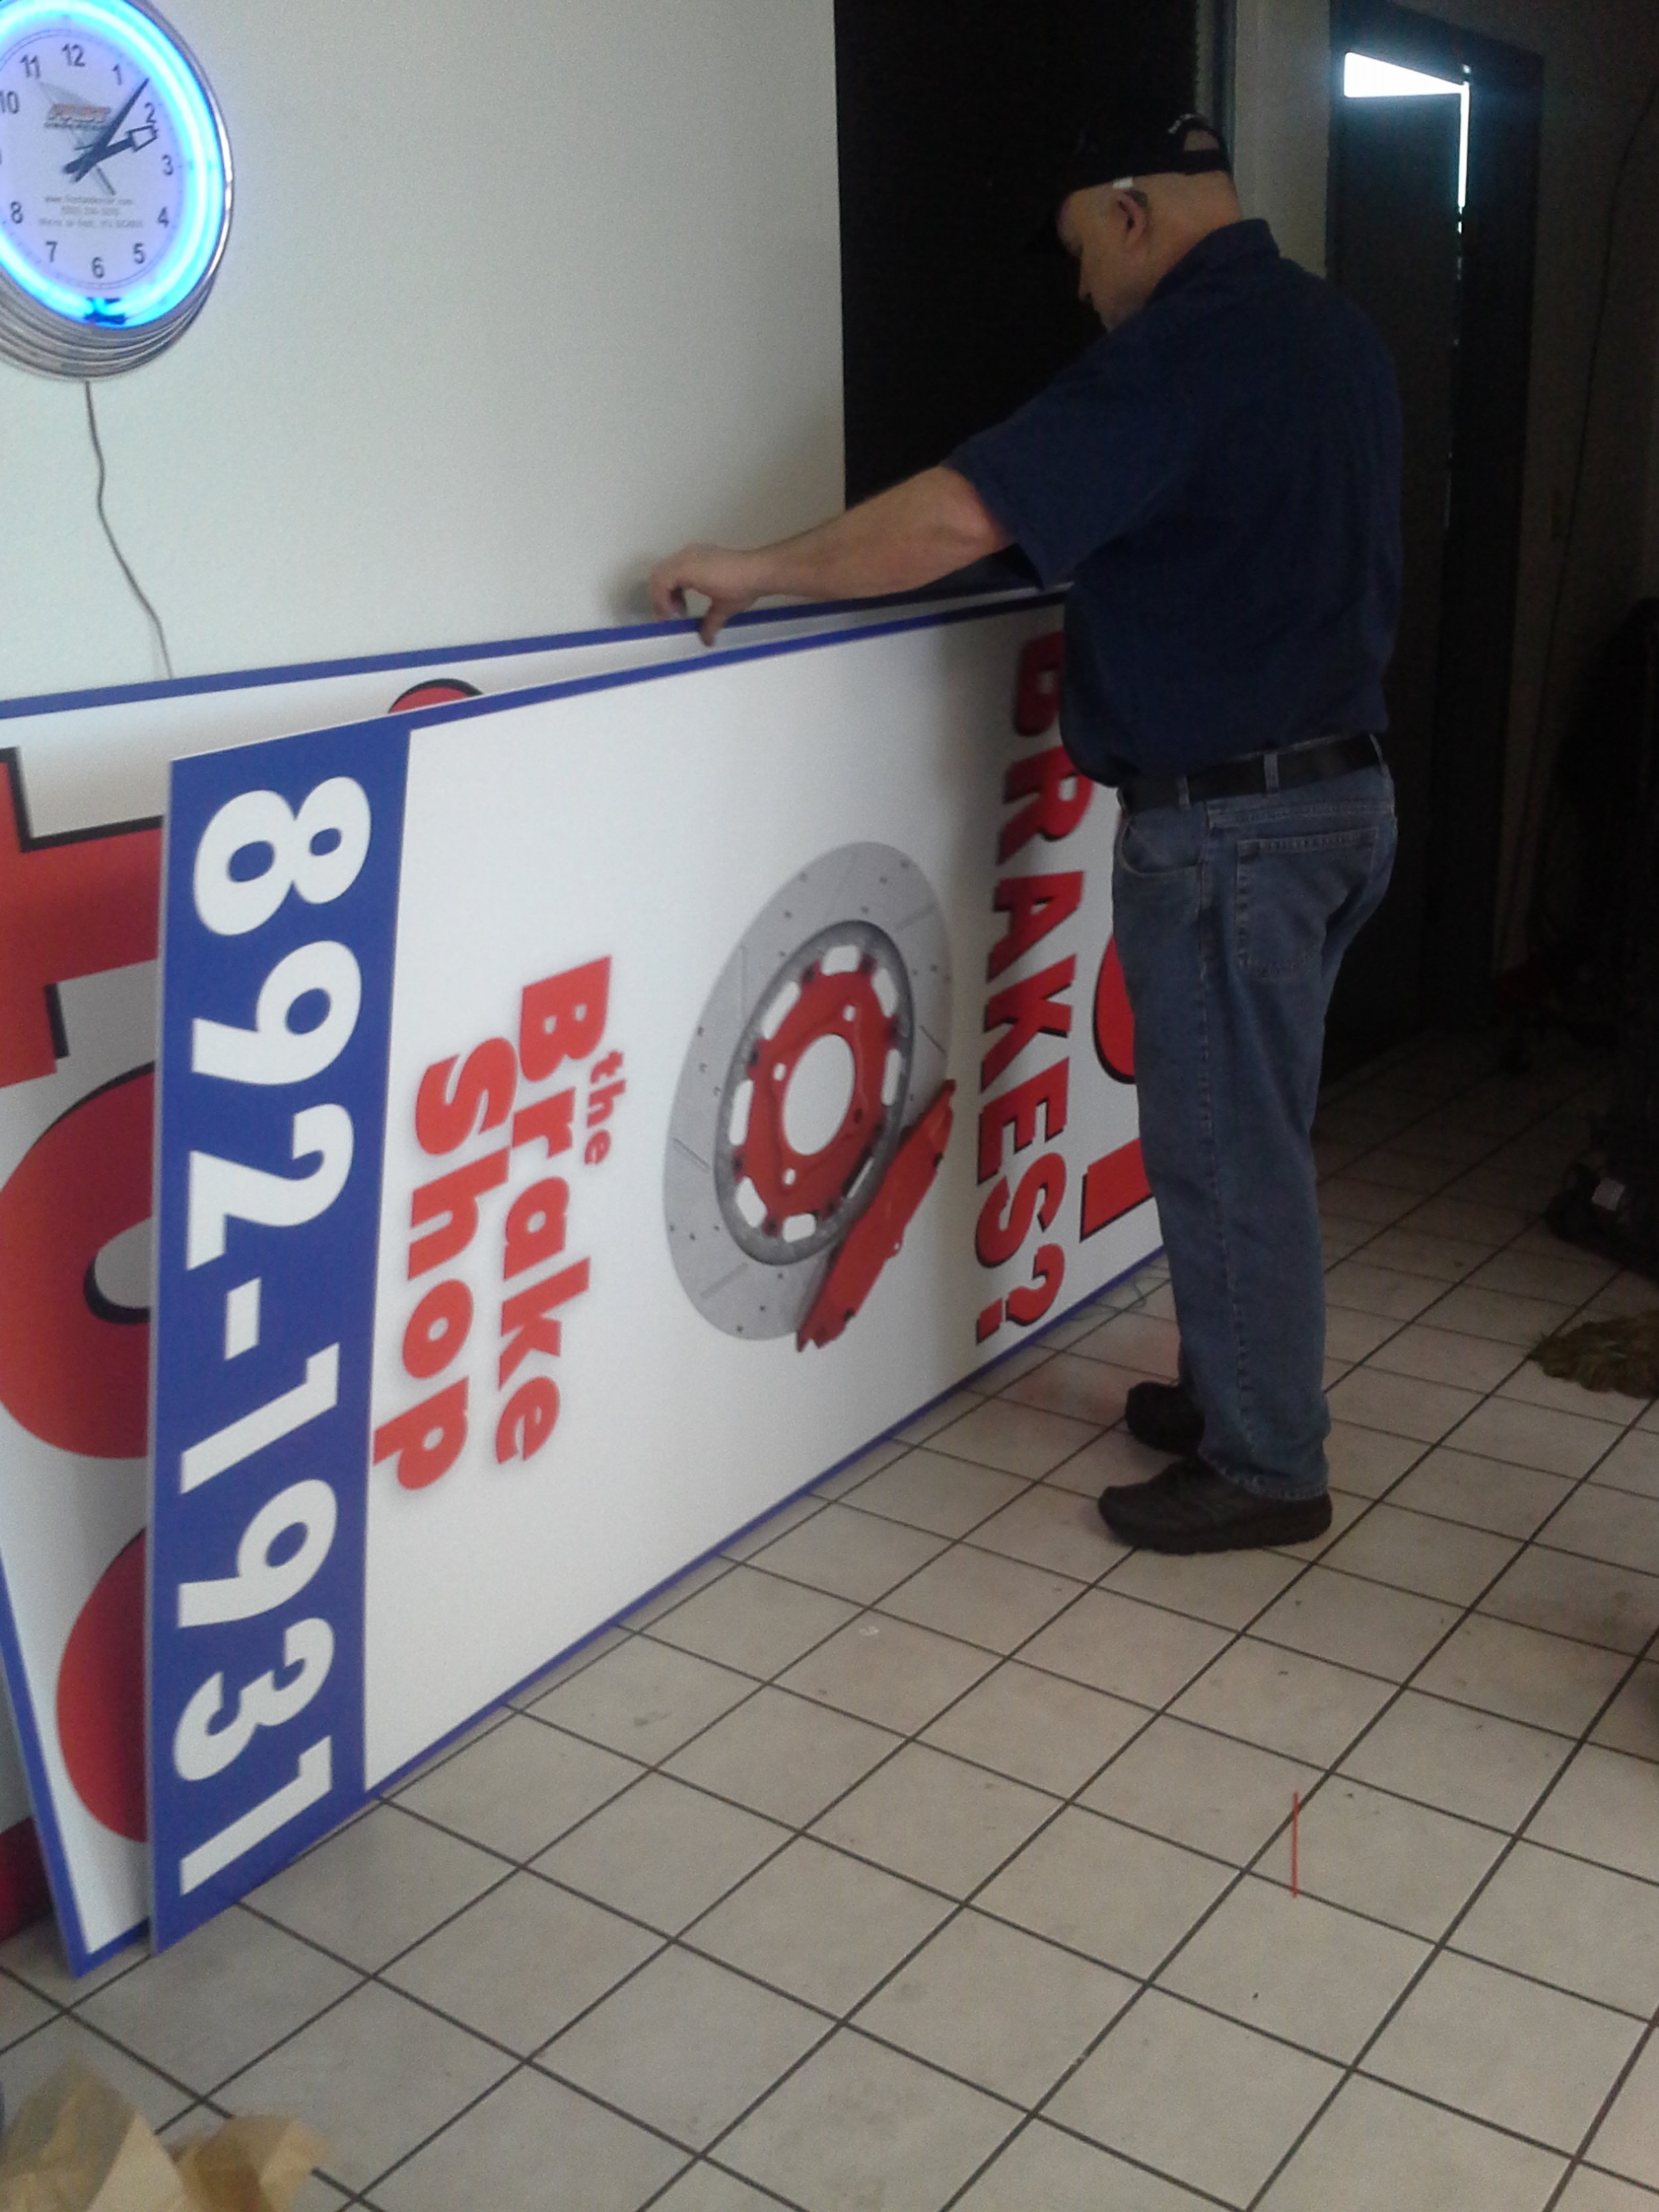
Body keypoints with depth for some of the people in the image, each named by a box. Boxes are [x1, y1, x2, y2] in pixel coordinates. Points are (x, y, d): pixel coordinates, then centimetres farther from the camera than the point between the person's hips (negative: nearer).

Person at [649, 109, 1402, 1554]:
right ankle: (1238, 1394, 32)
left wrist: (757, 571, -17)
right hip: (1340, 785, 10)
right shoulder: (1331, 329, 13)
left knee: (1226, 1148, 1)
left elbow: (962, 518, -25)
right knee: (1249, 1130, 19)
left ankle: (1265, 1468, 13)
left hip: (1230, 818, -9)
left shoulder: (1184, 347, -16)